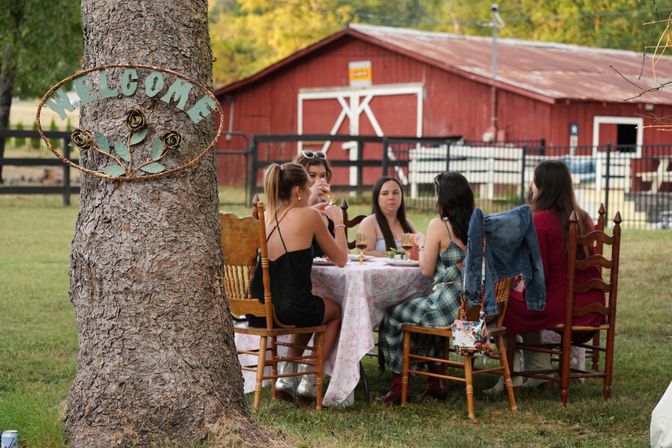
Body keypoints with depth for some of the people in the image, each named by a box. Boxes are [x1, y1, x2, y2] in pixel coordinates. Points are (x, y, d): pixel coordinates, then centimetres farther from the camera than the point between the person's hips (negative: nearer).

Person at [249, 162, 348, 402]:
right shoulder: (309, 216, -6)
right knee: (336, 311, 28)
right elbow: (341, 259, 4)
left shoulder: (266, 217, 9)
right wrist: (338, 222, 17)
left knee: (311, 309, 37)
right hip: (289, 310, -6)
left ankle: (287, 375, 27)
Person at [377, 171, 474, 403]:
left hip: (448, 307, -7)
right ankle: (437, 380, 31)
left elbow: (427, 270, -7)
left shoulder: (438, 225, -12)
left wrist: (422, 245, 11)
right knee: (424, 314, 35)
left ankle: (398, 384, 21)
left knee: (392, 316, 16)